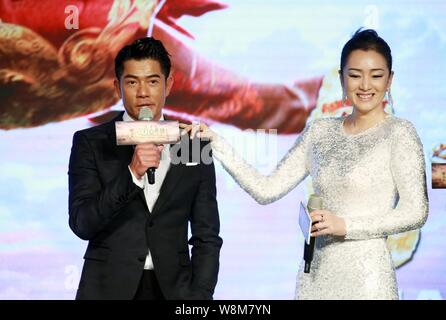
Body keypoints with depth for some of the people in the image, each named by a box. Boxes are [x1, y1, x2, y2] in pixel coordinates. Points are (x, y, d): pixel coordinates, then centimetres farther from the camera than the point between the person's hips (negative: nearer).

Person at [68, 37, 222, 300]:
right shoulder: (90, 143, 0)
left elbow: (207, 237, 6)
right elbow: (82, 224, -10)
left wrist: (200, 296, -4)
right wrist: (131, 175, -21)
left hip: (173, 289, 1)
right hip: (108, 289, -1)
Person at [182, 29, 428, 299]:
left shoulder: (399, 132, -5)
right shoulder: (319, 132, 8)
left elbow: (416, 211, -9)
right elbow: (266, 190, 6)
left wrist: (346, 226, -14)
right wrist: (217, 144, -1)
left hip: (367, 276, -4)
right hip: (315, 274, 4)